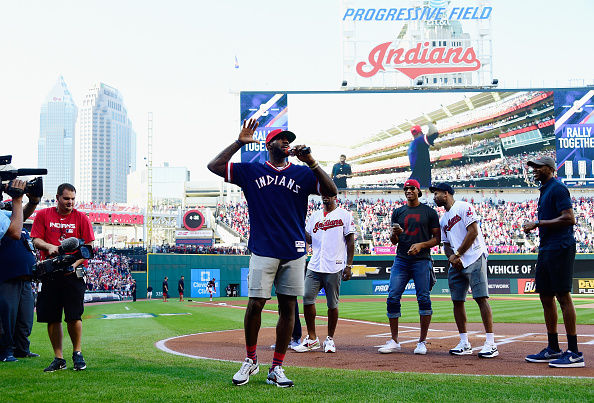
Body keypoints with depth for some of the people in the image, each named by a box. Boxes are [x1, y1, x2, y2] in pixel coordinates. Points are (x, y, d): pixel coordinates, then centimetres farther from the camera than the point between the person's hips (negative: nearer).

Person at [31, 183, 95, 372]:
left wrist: (75, 263, -13)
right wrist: (49, 246, -17)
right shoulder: (43, 215, 8)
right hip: (50, 273, 2)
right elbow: (36, 240, 5)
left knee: (74, 317, -6)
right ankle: (58, 359, 13)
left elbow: (89, 247, 2)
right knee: (52, 318, 3)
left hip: (73, 273, -2)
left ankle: (77, 353, 14)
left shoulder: (81, 218, 4)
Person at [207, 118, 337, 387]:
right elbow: (214, 166, 1)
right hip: (263, 251, -2)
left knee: (288, 307, 2)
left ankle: (276, 369, 10)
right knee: (255, 304, -6)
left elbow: (331, 191, 0)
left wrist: (311, 162, -8)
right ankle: (250, 360, 15)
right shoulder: (251, 171, 8)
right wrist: (240, 142, -3)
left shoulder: (302, 174, 12)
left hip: (294, 251, 2)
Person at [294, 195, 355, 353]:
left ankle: (330, 340, 14)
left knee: (332, 304, 1)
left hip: (334, 267, -4)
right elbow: (309, 239, 14)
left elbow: (350, 241, 1)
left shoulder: (344, 215, 3)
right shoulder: (315, 216, 17)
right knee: (307, 299, -4)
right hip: (314, 267, 4)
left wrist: (349, 265, -6)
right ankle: (312, 339, 7)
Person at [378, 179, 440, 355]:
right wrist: (395, 233, -10)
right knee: (393, 298, -5)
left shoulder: (430, 212, 6)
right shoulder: (397, 212, 15)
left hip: (422, 261, -3)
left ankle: (422, 342, 2)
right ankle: (394, 342, 3)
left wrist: (421, 245, -13)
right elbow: (393, 241, 14)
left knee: (424, 299, -7)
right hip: (401, 260, 3)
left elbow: (437, 238, 4)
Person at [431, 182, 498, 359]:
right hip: (455, 264, 8)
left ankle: (490, 343, -14)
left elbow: (473, 232, -11)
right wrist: (451, 256, 0)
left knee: (481, 298, -13)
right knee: (457, 301, 5)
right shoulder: (443, 219, 22)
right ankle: (464, 343, 11)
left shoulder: (464, 207, -2)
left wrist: (458, 254, -10)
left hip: (474, 258, -8)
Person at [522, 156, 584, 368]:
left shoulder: (558, 189, -9)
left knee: (563, 296, -11)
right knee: (546, 297, 11)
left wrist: (538, 223, -16)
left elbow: (569, 219, -18)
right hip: (545, 249, 10)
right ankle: (553, 349, 18)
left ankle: (574, 353, -9)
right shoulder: (545, 191, 21)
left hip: (560, 248, -10)